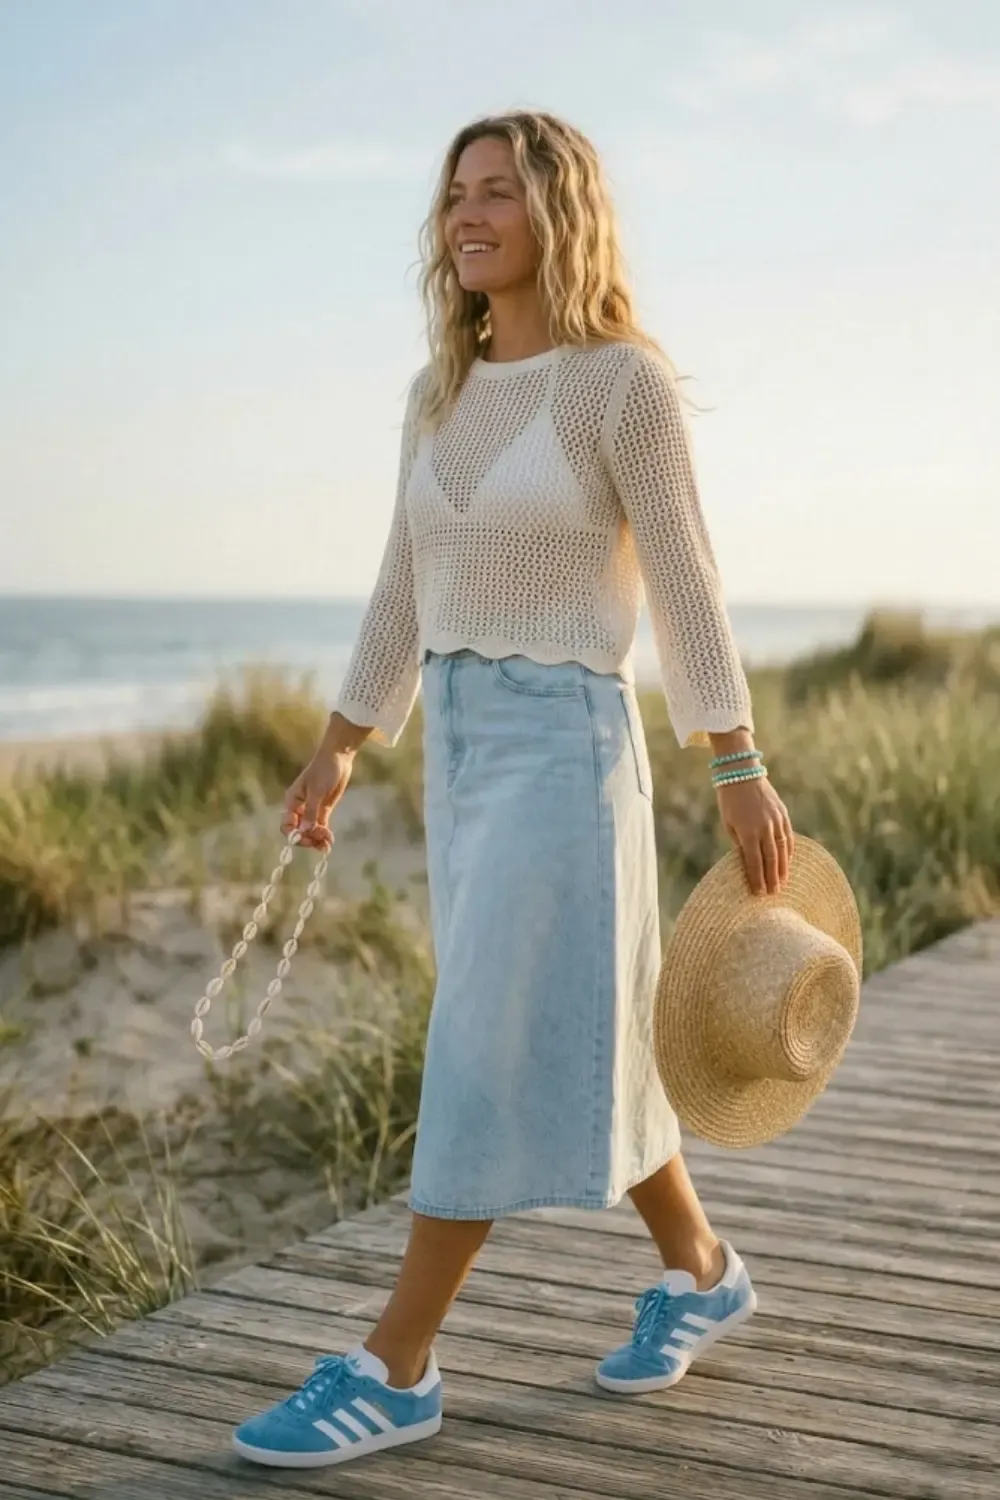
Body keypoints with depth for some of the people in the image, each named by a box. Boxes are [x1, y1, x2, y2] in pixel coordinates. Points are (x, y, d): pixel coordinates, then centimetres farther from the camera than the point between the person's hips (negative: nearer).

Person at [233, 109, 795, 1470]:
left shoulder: (624, 381, -8)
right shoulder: (441, 394, 11)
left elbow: (685, 585, -9)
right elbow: (408, 590, 16)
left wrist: (742, 771, -9)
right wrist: (341, 745, 13)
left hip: (564, 744, -8)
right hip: (459, 744, 8)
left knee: (489, 1057, -6)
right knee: (568, 1045, 15)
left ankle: (392, 1371, 1)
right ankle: (702, 1269, 34)